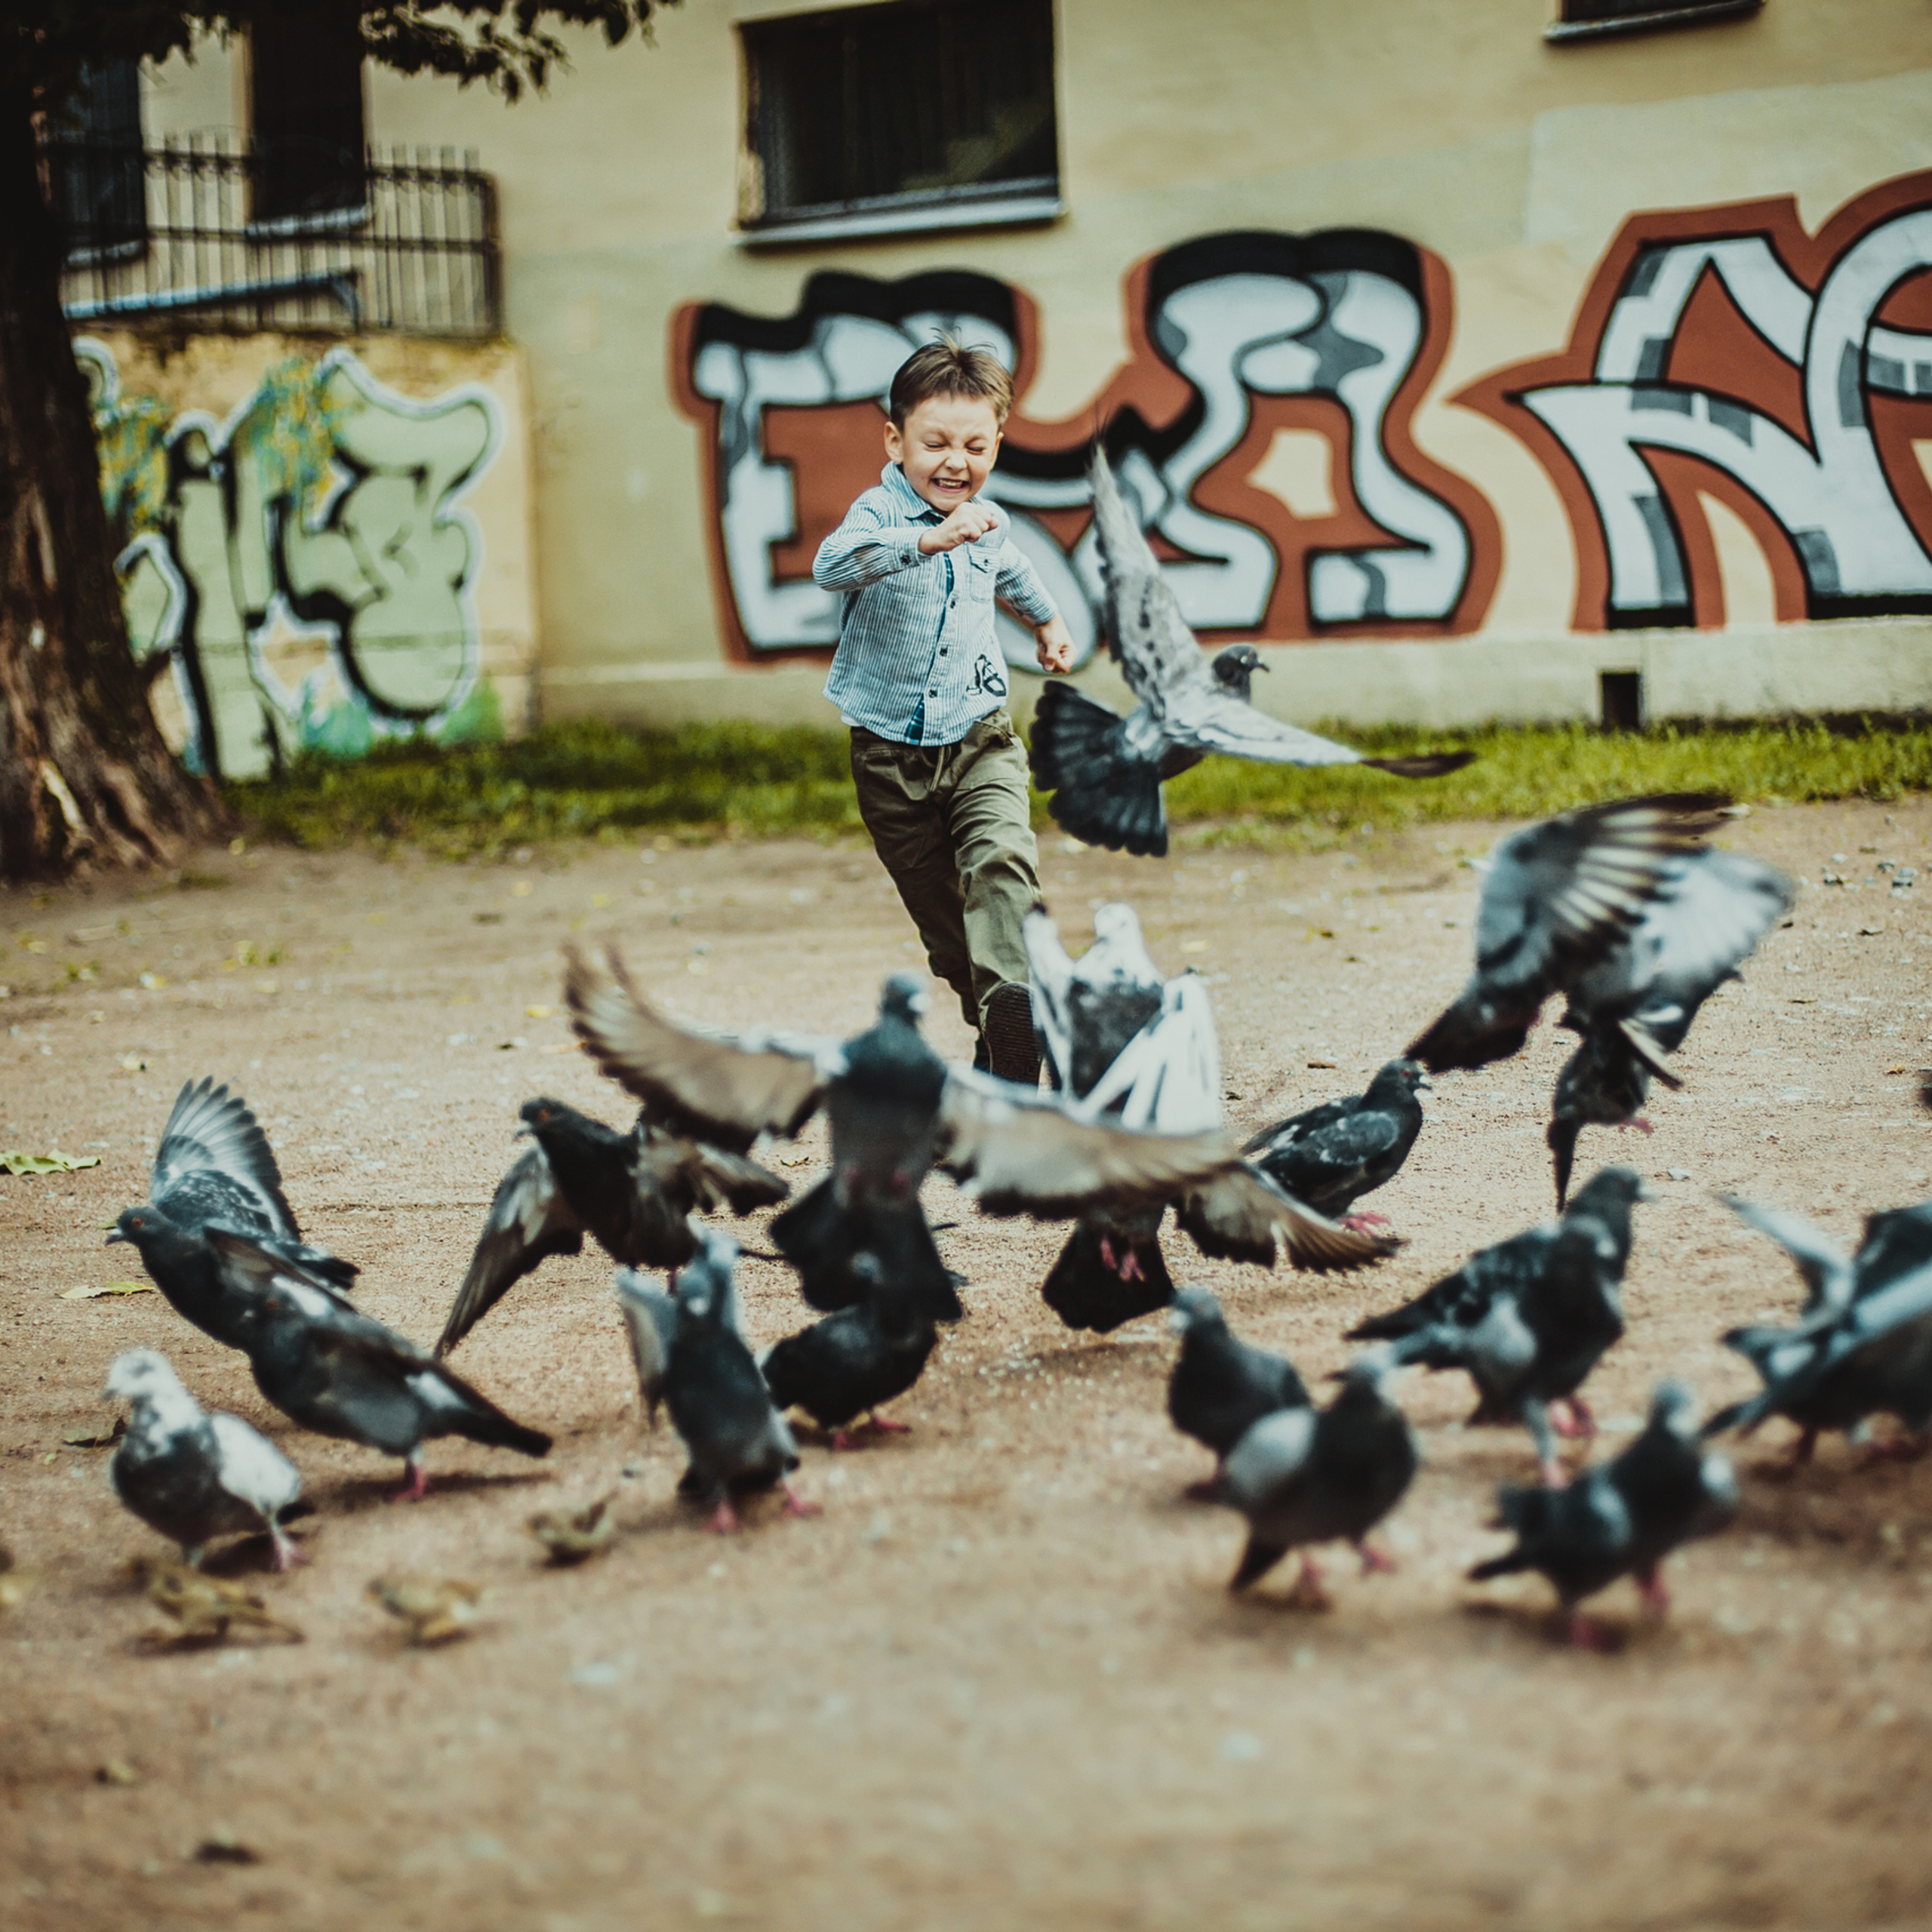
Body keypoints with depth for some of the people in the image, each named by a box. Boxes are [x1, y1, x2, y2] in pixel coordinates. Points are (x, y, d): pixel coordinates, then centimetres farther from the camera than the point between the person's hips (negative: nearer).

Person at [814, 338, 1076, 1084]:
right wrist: (928, 539, -52)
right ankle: (993, 1033, 25)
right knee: (939, 910, 7)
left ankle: (1015, 1007, -34)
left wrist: (1046, 618, 47)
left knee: (1002, 862, -24)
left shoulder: (987, 522, 3)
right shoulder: (881, 512, -14)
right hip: (892, 754, -2)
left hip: (980, 741, 2)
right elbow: (832, 565, -39)